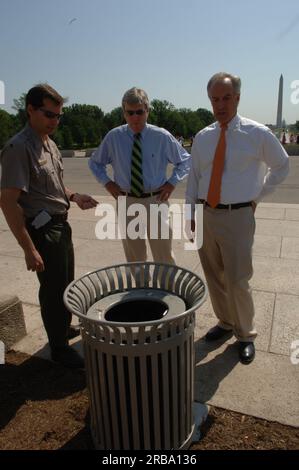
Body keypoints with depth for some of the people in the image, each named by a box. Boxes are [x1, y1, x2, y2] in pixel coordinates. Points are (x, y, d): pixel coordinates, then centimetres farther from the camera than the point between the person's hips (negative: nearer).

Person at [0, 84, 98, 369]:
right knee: (53, 289, 4)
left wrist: (73, 196, 2)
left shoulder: (49, 144, 9)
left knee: (65, 283, 21)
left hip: (60, 225, 9)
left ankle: (64, 329, 44)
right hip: (42, 230, -9)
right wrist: (29, 248, -24)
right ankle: (58, 347, 25)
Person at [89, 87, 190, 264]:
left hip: (156, 201, -1)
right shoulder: (114, 137, 0)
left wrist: (172, 183, -3)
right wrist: (107, 182, 2)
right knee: (134, 258, 14)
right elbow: (95, 162, 16)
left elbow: (185, 160, 9)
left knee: (164, 257, 6)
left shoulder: (162, 136, -4)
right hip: (127, 202, 2)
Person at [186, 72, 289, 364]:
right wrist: (191, 212, 7)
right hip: (206, 215, 4)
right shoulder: (202, 138, 6)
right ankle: (225, 322, 36)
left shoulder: (258, 134, -4)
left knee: (237, 281, -3)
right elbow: (194, 177, 11)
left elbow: (281, 167, 10)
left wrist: (258, 195, 5)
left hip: (238, 217, -4)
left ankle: (245, 334, 22)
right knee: (214, 277, 14)